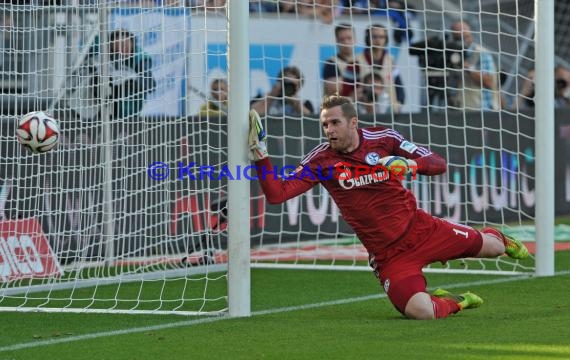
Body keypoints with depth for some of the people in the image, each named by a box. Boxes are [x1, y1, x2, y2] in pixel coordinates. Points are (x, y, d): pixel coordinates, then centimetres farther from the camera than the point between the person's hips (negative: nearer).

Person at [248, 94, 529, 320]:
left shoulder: (384, 139, -5)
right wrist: (260, 155, -28)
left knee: (492, 248, 6)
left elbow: (439, 165, -2)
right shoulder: (320, 161, -8)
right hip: (388, 254, -2)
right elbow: (276, 194, -15)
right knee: (420, 311, -26)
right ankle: (453, 303, 9)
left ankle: (499, 238, 47)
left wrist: (409, 163, -23)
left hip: (419, 228, 2)